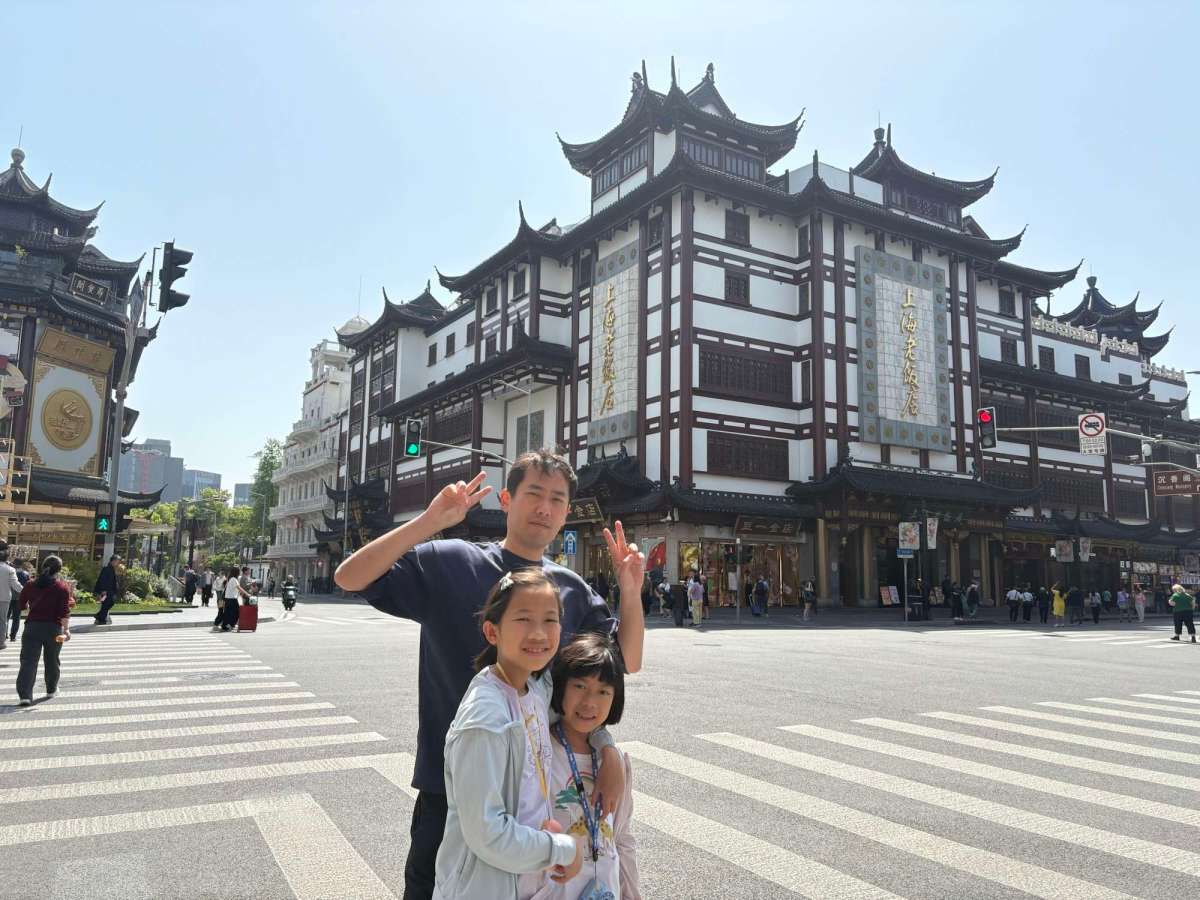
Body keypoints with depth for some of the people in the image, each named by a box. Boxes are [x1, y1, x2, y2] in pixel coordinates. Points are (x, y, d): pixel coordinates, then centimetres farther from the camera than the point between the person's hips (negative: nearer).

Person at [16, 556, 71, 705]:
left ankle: (24, 695, -12)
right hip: (53, 627, -2)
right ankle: (51, 690, 29)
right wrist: (66, 629, -14)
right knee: (52, 660, 15)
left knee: (28, 661, 0)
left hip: (32, 626, 2)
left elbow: (22, 605, 11)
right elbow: (65, 610, -14)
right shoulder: (62, 586, -7)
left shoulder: (31, 585, 4)